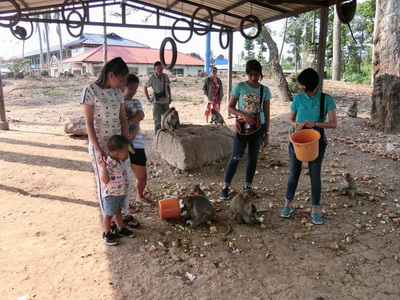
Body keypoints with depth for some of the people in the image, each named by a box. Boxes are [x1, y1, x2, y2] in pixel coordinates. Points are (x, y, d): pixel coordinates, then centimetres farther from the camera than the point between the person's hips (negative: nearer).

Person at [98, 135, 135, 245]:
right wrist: (103, 167, -46)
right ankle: (107, 233, 27)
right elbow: (105, 180, -35)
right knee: (108, 214, 11)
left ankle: (120, 229, 41)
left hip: (122, 193, 8)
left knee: (118, 211, 25)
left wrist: (125, 155, 9)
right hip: (111, 195, -8)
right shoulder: (108, 164, -30)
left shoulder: (119, 160, -3)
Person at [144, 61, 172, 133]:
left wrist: (170, 97, 11)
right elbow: (145, 87, 1)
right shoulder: (152, 78, -11)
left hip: (166, 101, 4)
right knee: (157, 120, -4)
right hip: (157, 102, -4)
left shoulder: (165, 76, 0)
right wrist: (148, 98, -3)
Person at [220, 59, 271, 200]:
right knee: (236, 157, -2)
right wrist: (243, 115, -21)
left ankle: (248, 186, 23)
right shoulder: (239, 87, -6)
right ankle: (225, 187, 10)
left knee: (253, 157, 10)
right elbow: (230, 107, -4)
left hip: (258, 128, 3)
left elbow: (266, 113, 5)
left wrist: (267, 133, 3)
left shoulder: (265, 90, 0)